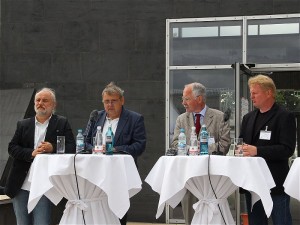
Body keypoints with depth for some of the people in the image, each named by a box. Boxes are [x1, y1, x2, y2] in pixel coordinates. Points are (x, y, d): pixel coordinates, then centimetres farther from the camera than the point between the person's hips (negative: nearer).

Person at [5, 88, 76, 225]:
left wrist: (53, 148, -20)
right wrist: (31, 153, -13)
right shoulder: (23, 125, 14)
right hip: (21, 187, 3)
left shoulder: (62, 124, 7)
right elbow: (12, 148, 4)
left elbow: (71, 148, -2)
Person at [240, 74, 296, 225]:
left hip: (275, 184, -7)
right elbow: (242, 143, 22)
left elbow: (287, 149, -16)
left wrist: (257, 150, -24)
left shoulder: (284, 117, -6)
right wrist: (240, 149, -3)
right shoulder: (248, 118, 16)